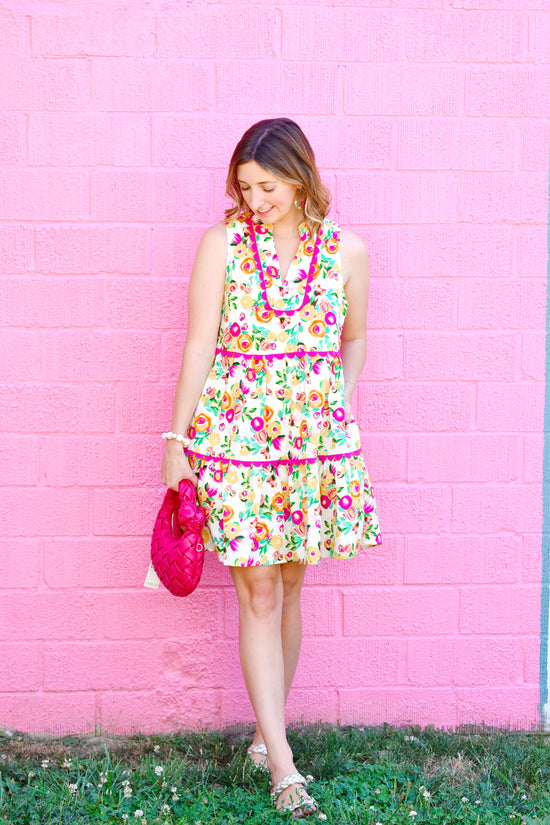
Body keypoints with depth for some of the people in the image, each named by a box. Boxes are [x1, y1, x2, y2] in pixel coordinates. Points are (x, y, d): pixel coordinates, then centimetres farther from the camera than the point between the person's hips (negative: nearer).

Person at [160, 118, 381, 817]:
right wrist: (177, 438, -1)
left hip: (315, 438, 2)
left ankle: (268, 729, 28)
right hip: (234, 438, -2)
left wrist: (339, 407, 6)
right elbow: (200, 345, -2)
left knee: (287, 589, 11)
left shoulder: (346, 250, 2)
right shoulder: (221, 243, -3)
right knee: (258, 595, 0)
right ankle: (281, 762, 5)